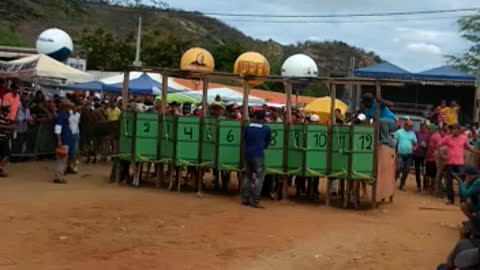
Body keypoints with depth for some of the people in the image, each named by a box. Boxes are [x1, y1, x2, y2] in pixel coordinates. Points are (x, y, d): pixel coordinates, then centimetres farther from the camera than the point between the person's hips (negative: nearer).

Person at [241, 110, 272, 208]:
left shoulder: (248, 127, 8)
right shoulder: (266, 129, 1)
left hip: (247, 154, 5)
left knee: (248, 176, 16)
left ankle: (245, 199, 16)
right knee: (259, 177, 0)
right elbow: (268, 142, 14)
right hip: (258, 155, -4)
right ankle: (254, 200, -7)